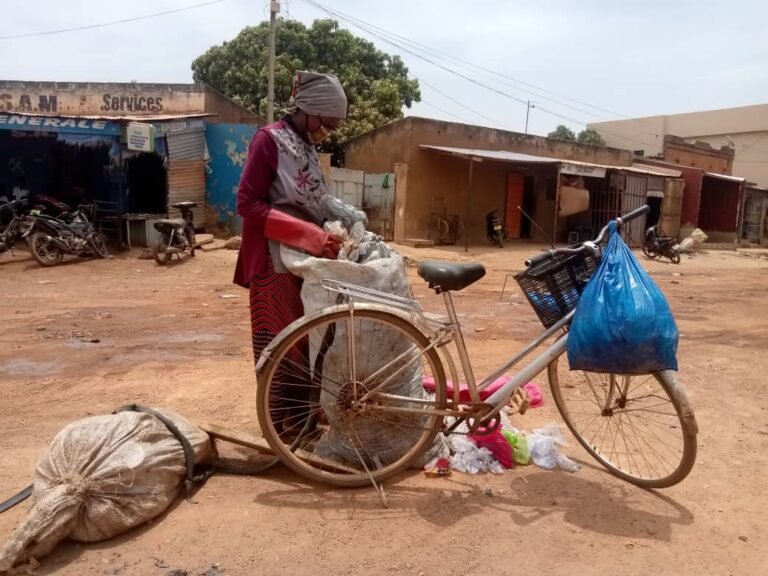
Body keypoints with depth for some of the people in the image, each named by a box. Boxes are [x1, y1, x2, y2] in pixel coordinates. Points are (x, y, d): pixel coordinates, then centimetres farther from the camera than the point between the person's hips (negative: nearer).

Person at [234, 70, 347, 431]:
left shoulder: (306, 146, 15)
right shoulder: (269, 139, -10)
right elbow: (247, 204, -17)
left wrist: (326, 234, -1)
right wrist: (310, 235, -24)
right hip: (275, 263, -8)